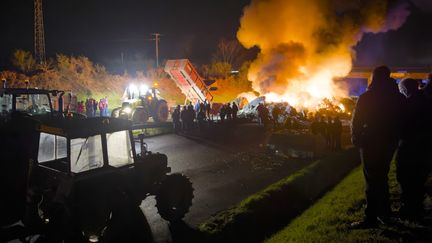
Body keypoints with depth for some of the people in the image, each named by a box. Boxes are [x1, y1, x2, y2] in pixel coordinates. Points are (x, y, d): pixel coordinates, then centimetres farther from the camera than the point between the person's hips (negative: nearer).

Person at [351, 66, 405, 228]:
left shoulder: (366, 98, -12)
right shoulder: (399, 98, 3)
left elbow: (357, 122, -11)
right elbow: (402, 121, 9)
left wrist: (356, 139, 2)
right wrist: (394, 139, 17)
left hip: (371, 144, -5)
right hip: (389, 144, 6)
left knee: (372, 180, -3)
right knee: (382, 178, 18)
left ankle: (371, 218, -2)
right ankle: (384, 214, 27)